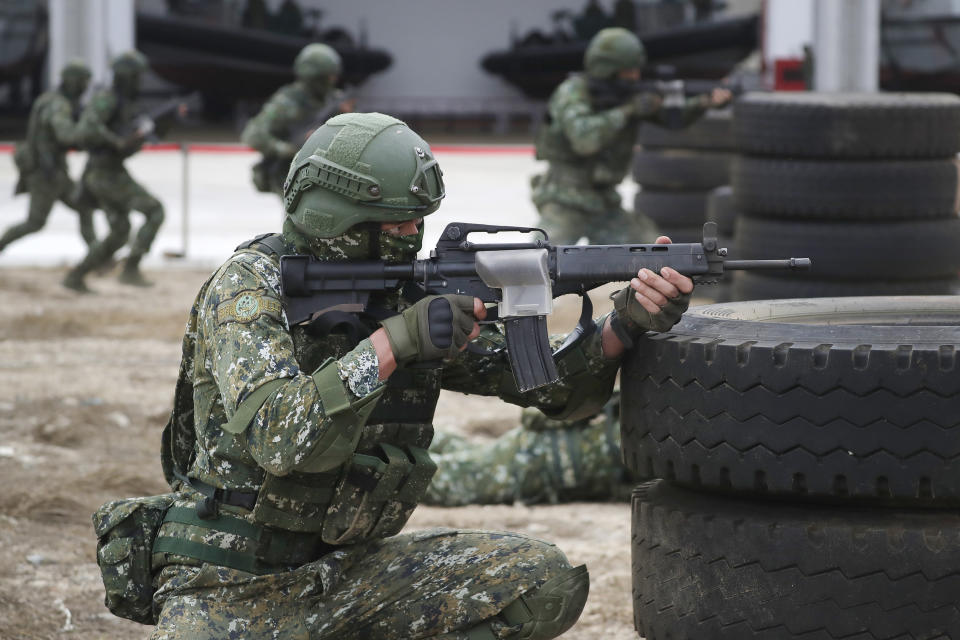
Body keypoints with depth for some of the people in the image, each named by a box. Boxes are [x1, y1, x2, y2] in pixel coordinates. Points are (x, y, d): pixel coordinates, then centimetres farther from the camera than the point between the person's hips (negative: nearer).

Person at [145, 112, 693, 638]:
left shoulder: (415, 296, 4)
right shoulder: (251, 285, -13)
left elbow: (552, 386, 3)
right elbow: (275, 437, -29)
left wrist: (627, 322, -15)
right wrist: (391, 342, -34)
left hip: (346, 568, 6)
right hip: (229, 584, -6)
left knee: (549, 583, -10)